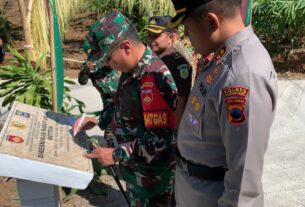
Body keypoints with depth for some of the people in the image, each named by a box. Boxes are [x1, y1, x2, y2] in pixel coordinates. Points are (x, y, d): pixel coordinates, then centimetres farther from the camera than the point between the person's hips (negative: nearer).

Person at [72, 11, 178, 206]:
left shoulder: (154, 79, -31)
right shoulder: (133, 69, 0)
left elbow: (160, 139, -31)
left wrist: (117, 154, -26)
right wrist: (98, 119, 7)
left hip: (151, 172, -9)